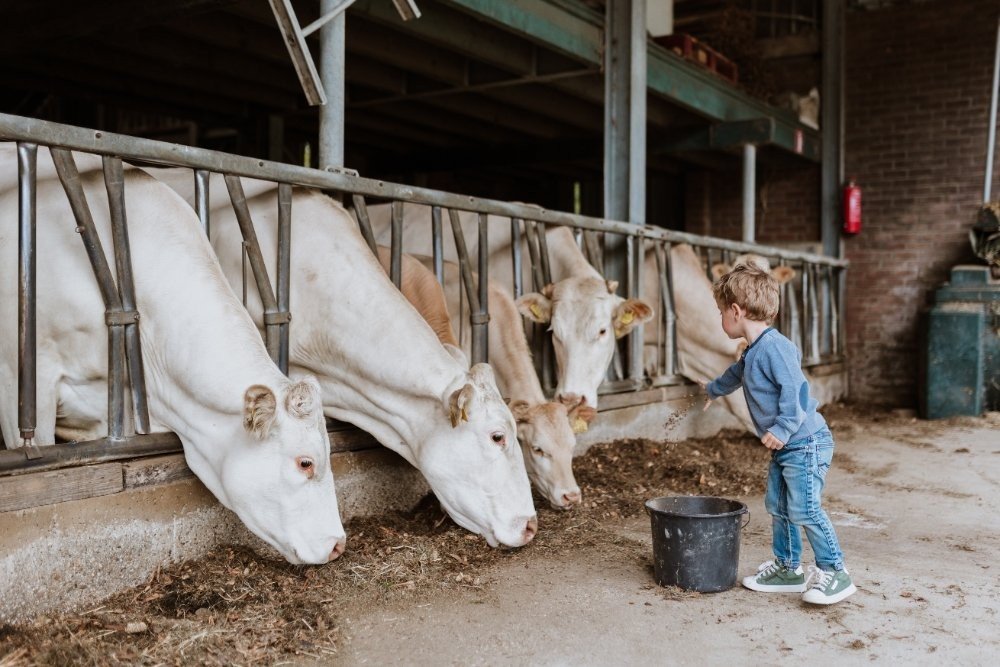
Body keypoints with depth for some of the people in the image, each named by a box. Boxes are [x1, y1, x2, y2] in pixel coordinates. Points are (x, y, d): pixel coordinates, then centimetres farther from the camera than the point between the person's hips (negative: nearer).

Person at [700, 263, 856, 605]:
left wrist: (783, 428, -31)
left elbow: (795, 388, -27)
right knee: (777, 506, 13)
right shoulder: (752, 352, 13)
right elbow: (737, 373, 35)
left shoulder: (773, 346, -20)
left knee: (804, 509, -10)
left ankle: (834, 572, 1)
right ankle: (787, 568, 24)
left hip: (805, 443, -10)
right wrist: (713, 389, 53)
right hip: (784, 448, 10)